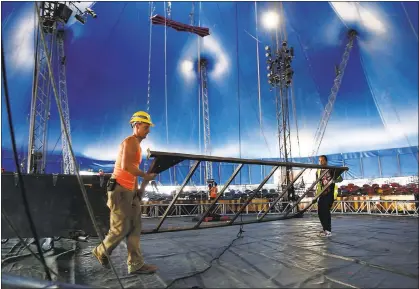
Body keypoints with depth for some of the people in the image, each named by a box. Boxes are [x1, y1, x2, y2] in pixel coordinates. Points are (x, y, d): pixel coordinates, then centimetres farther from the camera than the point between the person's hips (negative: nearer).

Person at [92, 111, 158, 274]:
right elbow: (125, 165, -25)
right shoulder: (130, 142, -11)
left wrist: (138, 189, 10)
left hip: (130, 190, 10)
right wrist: (145, 176, -18)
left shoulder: (137, 144, 19)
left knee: (135, 227, 5)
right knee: (121, 228, -2)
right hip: (120, 189, -9)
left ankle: (136, 264, 8)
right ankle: (101, 252, 23)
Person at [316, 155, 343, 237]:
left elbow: (340, 179, -7)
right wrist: (316, 194, 11)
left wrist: (334, 180, -26)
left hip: (329, 194, -6)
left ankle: (328, 231, -5)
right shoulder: (318, 172, 14)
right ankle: (325, 229, 19)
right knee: (320, 211, 4)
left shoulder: (332, 170, -3)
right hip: (321, 194, 6)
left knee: (326, 210, -13)